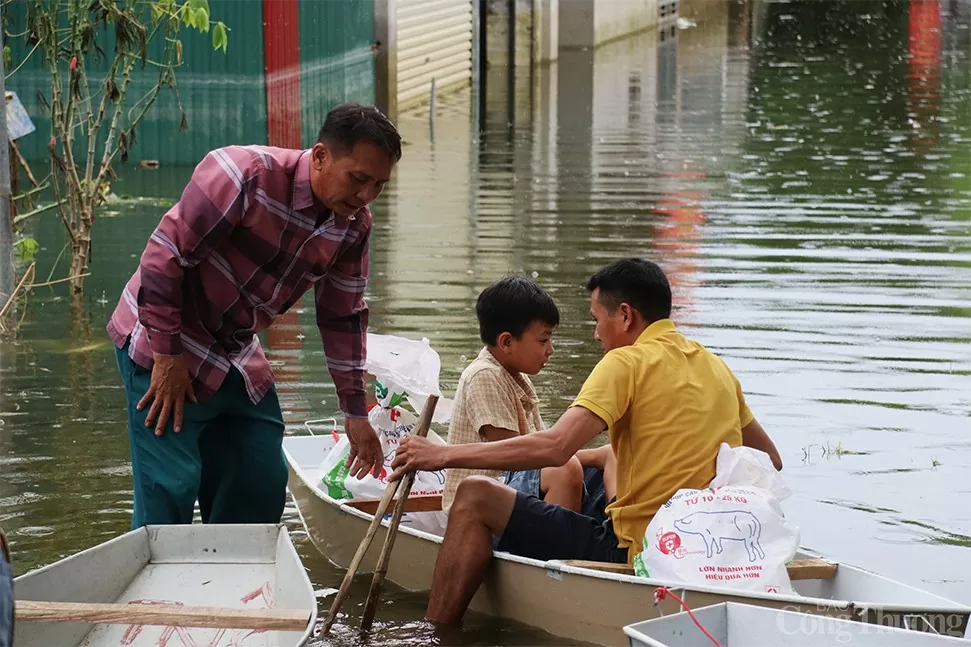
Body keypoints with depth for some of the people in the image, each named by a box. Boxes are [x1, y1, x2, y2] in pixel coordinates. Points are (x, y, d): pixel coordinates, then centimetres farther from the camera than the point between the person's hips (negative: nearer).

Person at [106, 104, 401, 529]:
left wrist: (355, 413, 12)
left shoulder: (354, 225, -3)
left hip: (238, 358, 8)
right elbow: (164, 255, -23)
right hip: (161, 341, -8)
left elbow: (343, 317, 10)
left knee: (263, 485, 8)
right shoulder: (246, 175, -27)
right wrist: (166, 356, -21)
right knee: (171, 487, -12)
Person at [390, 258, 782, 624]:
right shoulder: (716, 366, 12)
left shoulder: (628, 362, -11)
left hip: (633, 553, -9)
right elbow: (770, 460, 20)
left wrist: (444, 455, -18)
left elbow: (555, 447, -23)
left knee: (475, 497, -1)